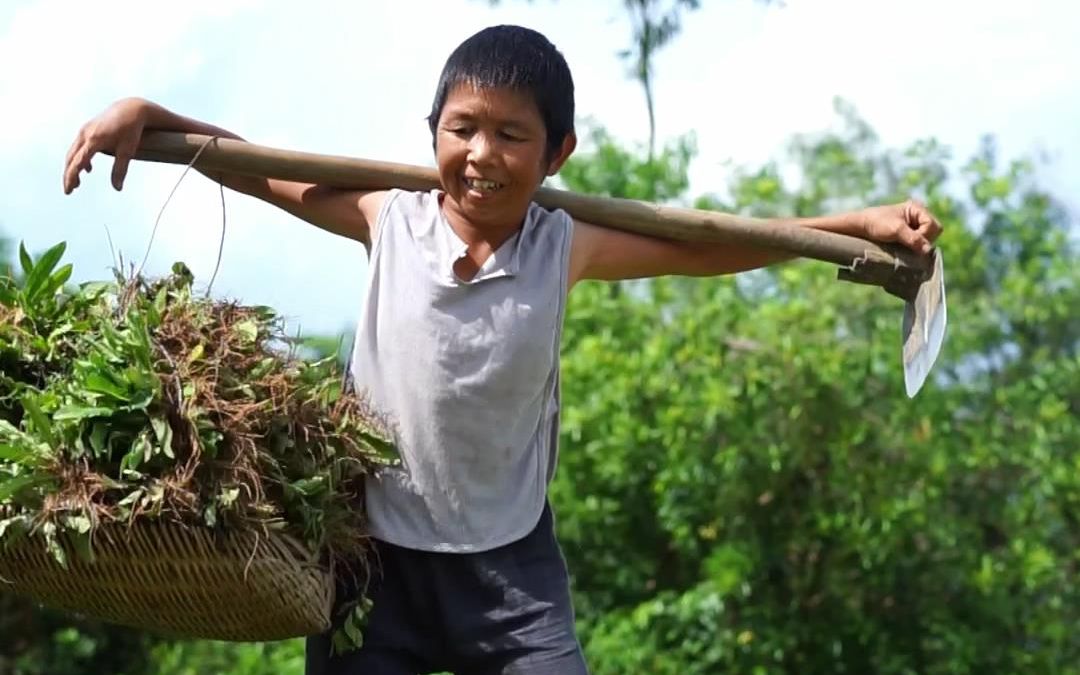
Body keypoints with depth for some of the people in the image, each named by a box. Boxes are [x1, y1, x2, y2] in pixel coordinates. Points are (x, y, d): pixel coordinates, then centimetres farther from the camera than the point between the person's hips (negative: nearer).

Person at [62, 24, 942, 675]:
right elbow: (257, 168, 3)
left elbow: (715, 247, 1)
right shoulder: (389, 220, -6)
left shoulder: (567, 248, -5)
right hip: (374, 552, 0)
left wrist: (862, 222, -2)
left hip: (509, 559, 0)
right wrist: (143, 113, -7)